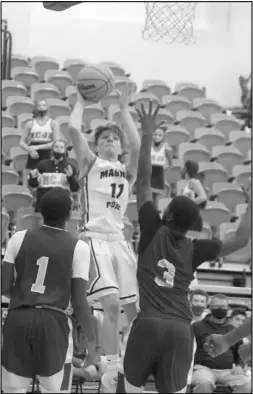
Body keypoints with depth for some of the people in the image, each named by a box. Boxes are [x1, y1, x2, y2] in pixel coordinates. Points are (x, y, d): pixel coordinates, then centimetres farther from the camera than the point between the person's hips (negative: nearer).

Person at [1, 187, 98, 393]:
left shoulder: (19, 238, 4)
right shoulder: (78, 247, -2)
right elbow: (79, 302, -4)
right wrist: (92, 345, 3)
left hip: (18, 319, 2)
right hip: (53, 322, -2)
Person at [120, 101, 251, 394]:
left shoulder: (154, 232, 2)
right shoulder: (194, 250, 7)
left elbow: (142, 182, 5)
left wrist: (147, 136, 8)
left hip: (148, 324, -2)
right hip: (180, 329, 2)